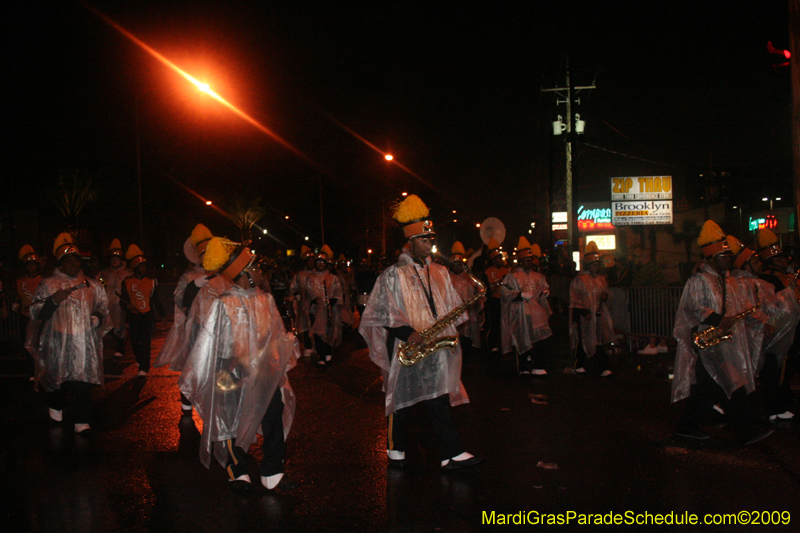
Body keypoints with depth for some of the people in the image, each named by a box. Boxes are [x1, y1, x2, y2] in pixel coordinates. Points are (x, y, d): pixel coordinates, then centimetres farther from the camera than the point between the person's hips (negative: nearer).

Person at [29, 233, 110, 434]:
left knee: (83, 380, -5)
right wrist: (54, 301, -16)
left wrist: (98, 318, 1)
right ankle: (56, 406, 37)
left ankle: (81, 421, 1)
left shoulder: (92, 286, 12)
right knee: (59, 378, 7)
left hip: (85, 341, 1)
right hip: (59, 342, -1)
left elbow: (103, 307, 22)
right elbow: (36, 313, 0)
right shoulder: (48, 285, 5)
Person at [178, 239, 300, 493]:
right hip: (236, 380, -4)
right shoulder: (224, 305, -12)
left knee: (274, 424, 8)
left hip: (268, 376, 5)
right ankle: (237, 473, 30)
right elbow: (209, 343, -7)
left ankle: (272, 473, 23)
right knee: (236, 426, 10)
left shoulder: (266, 300, 4)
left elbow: (278, 335, 12)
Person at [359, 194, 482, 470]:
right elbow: (381, 312, -9)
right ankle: (396, 449, 22)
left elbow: (451, 306, 17)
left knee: (440, 401, 4)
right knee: (401, 399, 6)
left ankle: (452, 453, 8)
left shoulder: (440, 272, 14)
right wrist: (406, 331, -19)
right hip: (405, 349, -4)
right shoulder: (393, 275, -4)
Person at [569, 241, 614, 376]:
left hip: (599, 314, 5)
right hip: (584, 315, -5)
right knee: (583, 340, 3)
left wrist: (605, 296, 2)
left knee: (601, 341, -2)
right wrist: (584, 312, -16)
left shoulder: (601, 279, 15)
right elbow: (575, 299, -7)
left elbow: (605, 291, 27)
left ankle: (603, 369, -3)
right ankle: (579, 365, 20)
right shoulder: (579, 279, -4)